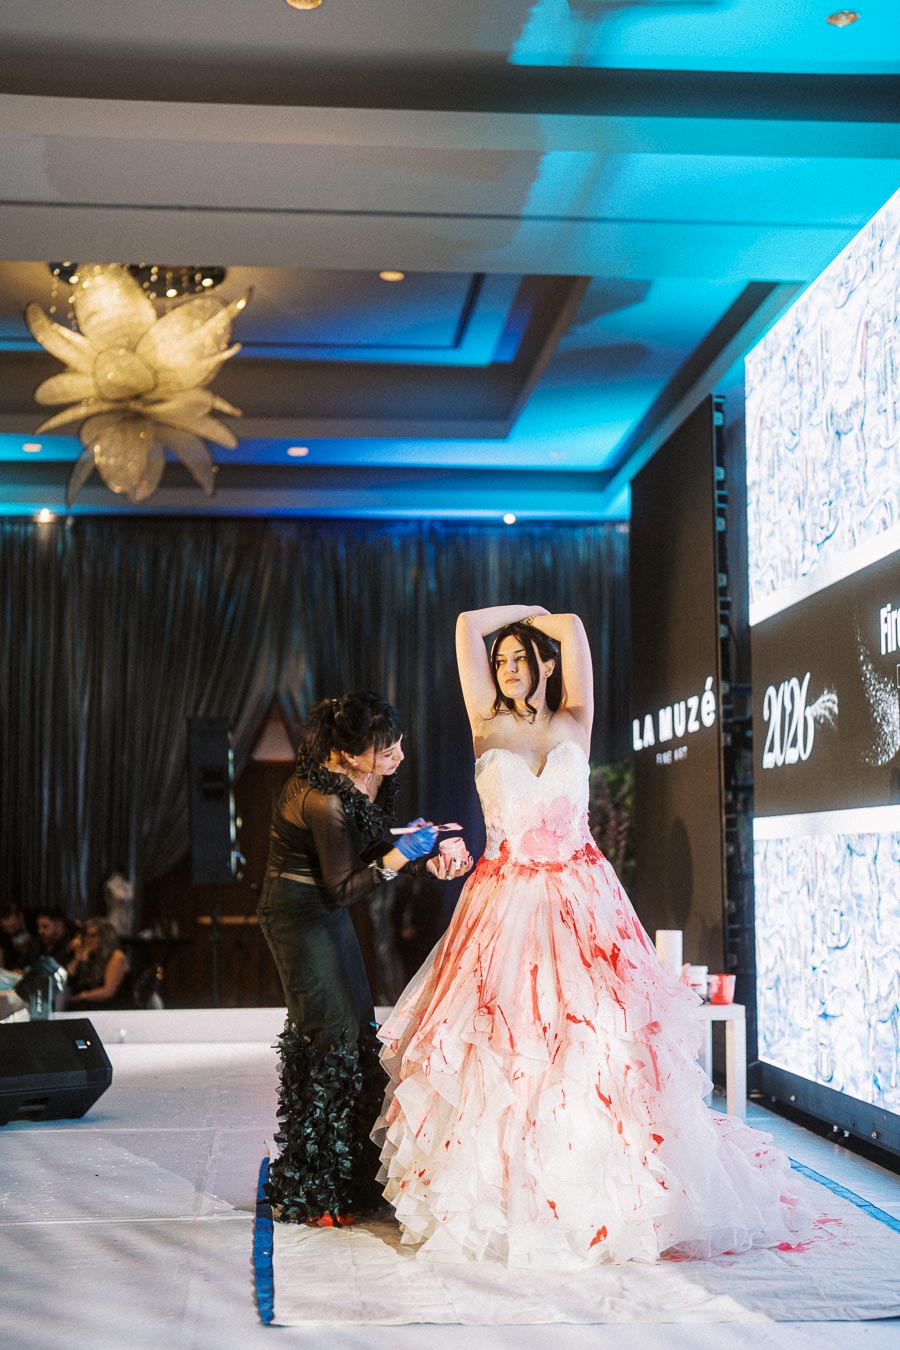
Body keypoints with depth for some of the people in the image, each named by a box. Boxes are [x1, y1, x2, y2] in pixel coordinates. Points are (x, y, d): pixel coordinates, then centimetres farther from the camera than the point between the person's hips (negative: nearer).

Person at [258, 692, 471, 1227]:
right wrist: (397, 857, -30)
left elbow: (373, 850, 10)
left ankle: (351, 1178, 22)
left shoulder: (373, 776, -2)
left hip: (326, 912, 9)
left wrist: (427, 858, -6)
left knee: (358, 1032, 10)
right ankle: (312, 1195, 1)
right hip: (298, 911, -9)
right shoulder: (323, 799, -28)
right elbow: (343, 889, -21)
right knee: (334, 1037, -9)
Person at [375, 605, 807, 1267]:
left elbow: (572, 627, 1)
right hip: (507, 907, 0)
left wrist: (539, 620, 19)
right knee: (501, 1048, -3)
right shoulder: (489, 724, 7)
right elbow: (468, 625, 4)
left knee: (594, 1043, -5)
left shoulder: (574, 724, 7)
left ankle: (596, 1191, 5)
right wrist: (526, 611, 17)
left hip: (580, 904, 0)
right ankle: (502, 1193, 6)